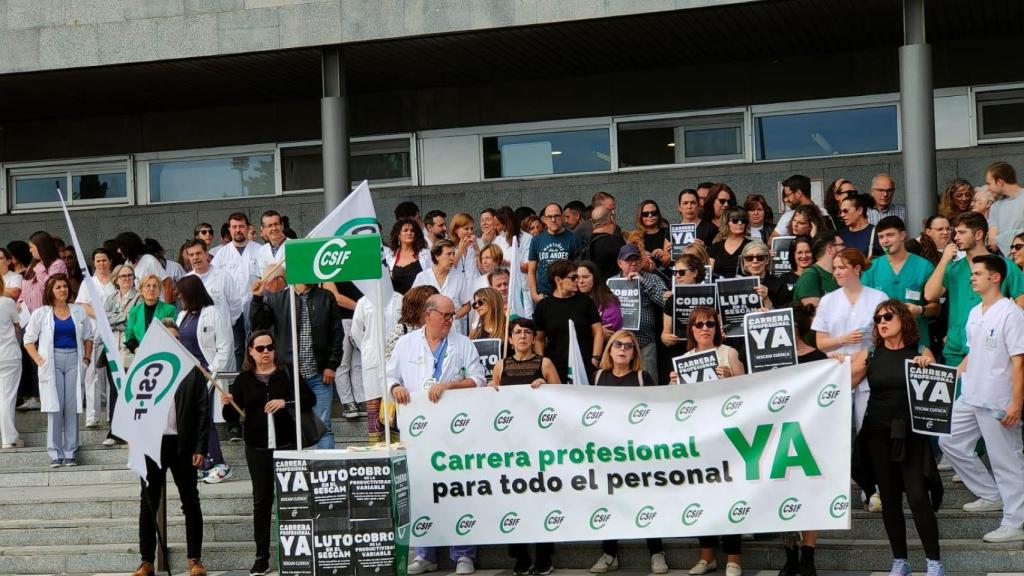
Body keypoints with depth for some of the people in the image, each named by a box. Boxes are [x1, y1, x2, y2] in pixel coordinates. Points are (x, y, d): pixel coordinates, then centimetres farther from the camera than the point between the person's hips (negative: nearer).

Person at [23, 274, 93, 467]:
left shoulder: (79, 312, 11)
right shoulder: (40, 313, 5)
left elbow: (88, 338, 17)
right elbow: (29, 340, 6)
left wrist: (87, 358, 4)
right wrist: (38, 359, -5)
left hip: (74, 360, 2)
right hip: (52, 362, -2)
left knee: (72, 407, -1)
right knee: (55, 407, -5)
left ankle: (70, 452, 5)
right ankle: (55, 453, -1)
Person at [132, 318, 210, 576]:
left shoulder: (192, 370, 2)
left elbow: (203, 411, 0)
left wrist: (200, 448, -6)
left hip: (183, 445, -1)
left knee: (191, 503, 5)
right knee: (148, 504, 6)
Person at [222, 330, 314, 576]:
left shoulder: (286, 374, 3)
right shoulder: (243, 380, 5)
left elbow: (310, 399, -2)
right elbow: (231, 417, 5)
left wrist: (285, 402, -17)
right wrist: (227, 404, -17)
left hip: (287, 445, -1)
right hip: (257, 448, 1)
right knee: (261, 500, 4)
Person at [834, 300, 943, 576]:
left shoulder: (921, 353, 0)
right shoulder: (869, 355, 3)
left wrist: (926, 368, -18)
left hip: (911, 434, -2)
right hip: (877, 434, 2)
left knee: (918, 498, -11)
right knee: (889, 499, 7)